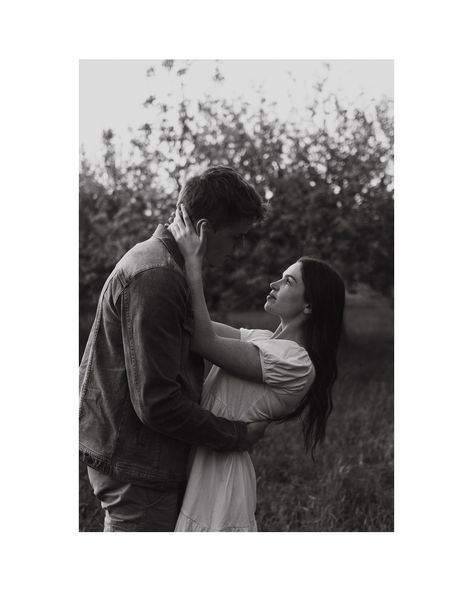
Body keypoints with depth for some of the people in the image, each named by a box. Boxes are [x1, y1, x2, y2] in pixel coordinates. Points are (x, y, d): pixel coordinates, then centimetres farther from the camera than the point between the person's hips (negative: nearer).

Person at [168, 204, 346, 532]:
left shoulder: (295, 363, -19)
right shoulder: (266, 341, 11)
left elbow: (205, 341, -23)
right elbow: (206, 328, 9)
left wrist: (193, 263, -21)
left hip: (220, 472, -9)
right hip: (201, 461, 9)